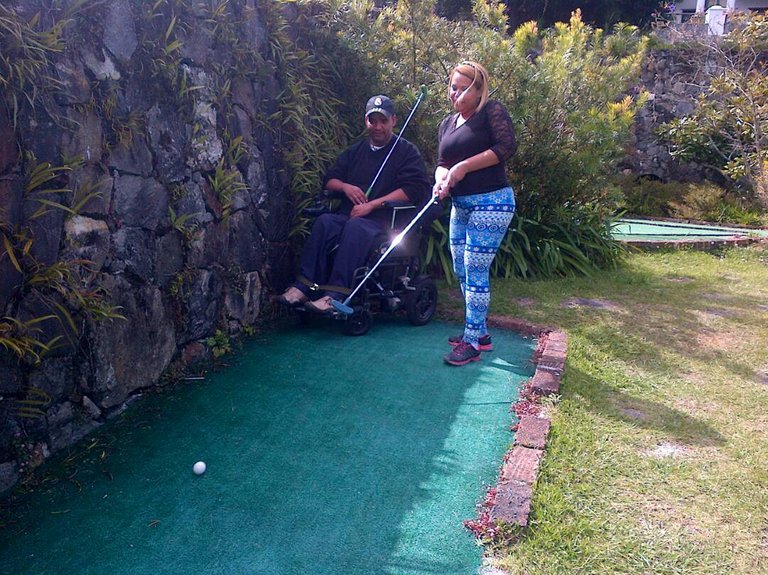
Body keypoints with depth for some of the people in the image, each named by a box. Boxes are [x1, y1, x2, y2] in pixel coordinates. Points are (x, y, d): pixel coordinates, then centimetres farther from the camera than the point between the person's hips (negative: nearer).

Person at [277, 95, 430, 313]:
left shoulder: (407, 152, 7)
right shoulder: (355, 151, 24)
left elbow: (414, 189, -8)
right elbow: (329, 179, 26)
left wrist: (372, 205, -14)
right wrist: (345, 186, 1)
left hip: (385, 220, -5)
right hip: (348, 215, 5)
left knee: (355, 227, -37)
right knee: (324, 221, -27)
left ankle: (335, 295, -44)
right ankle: (304, 287, -34)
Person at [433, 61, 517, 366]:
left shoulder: (492, 111, -4)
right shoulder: (447, 124, 18)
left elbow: (507, 147, -16)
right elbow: (442, 162, 12)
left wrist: (464, 166, -18)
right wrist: (441, 178, -12)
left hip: (491, 202, -8)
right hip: (460, 206, 8)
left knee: (475, 272, -9)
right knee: (462, 272, 11)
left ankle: (472, 342, 0)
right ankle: (480, 332, 25)